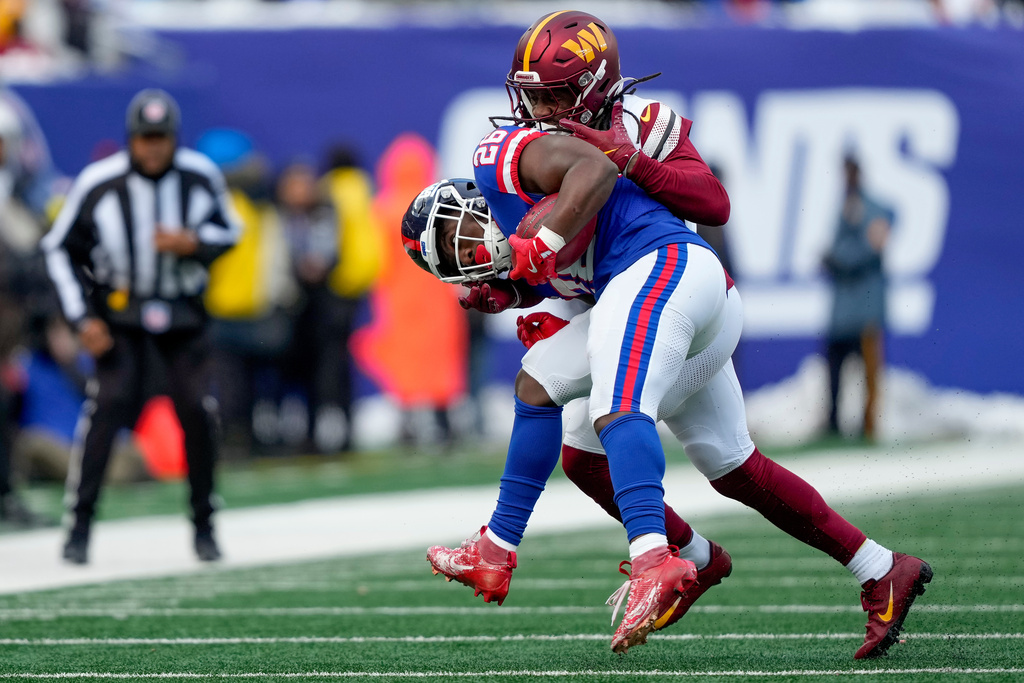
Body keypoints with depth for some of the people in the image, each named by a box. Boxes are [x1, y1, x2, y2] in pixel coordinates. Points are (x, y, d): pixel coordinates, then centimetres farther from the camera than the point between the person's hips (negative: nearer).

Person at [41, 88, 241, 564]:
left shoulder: (201, 177, -8)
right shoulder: (98, 184, -15)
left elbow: (228, 232, 6)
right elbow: (59, 249, -4)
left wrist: (192, 242, -17)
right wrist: (83, 317, -10)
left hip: (183, 314, 2)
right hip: (119, 312, -2)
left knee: (197, 410, -6)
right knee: (111, 403, -18)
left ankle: (204, 526, 12)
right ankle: (80, 524, -12)